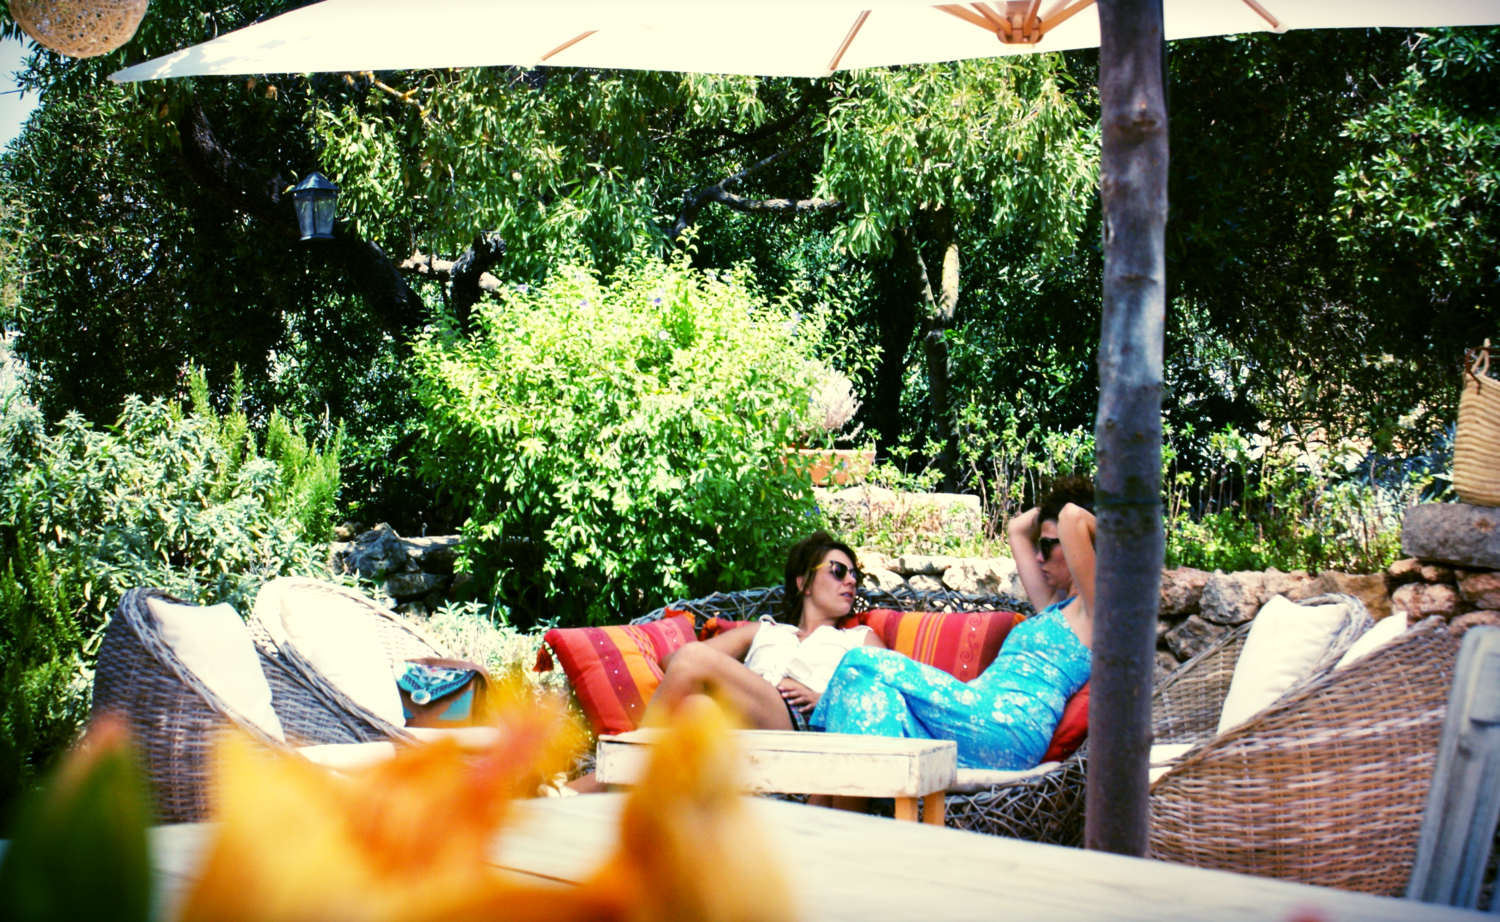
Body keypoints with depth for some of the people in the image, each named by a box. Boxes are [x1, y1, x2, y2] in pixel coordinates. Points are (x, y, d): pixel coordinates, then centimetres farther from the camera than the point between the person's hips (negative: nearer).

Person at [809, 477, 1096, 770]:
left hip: (1008, 732, -9)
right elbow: (1018, 529, 42)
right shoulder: (1054, 607, 30)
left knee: (864, 664, -16)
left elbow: (1072, 517, -11)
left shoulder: (1089, 608, 3)